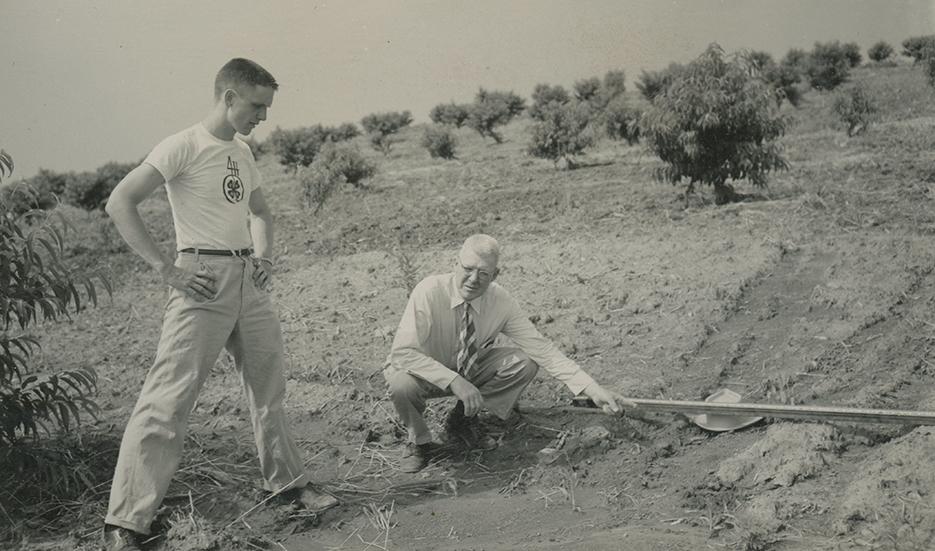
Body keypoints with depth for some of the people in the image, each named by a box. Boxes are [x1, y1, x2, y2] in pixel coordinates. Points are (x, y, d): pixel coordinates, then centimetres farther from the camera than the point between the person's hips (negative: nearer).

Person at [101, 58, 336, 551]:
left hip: (249, 281, 8)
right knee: (169, 398, -10)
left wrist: (264, 255, 12)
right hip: (204, 282, -8)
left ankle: (288, 482, 34)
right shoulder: (184, 146, -8)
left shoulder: (242, 153, 15)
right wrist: (165, 268, -18)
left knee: (269, 386, 16)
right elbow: (119, 203, -14)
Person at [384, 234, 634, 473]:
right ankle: (419, 441, -5)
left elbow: (540, 347, -19)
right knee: (402, 385, -37)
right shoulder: (430, 291, -29)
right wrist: (454, 381, -45)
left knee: (525, 363, -19)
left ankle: (461, 418, 0)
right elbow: (403, 352, -34)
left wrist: (593, 389, -28)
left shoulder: (501, 301, -19)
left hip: (470, 369, 4)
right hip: (426, 371, -3)